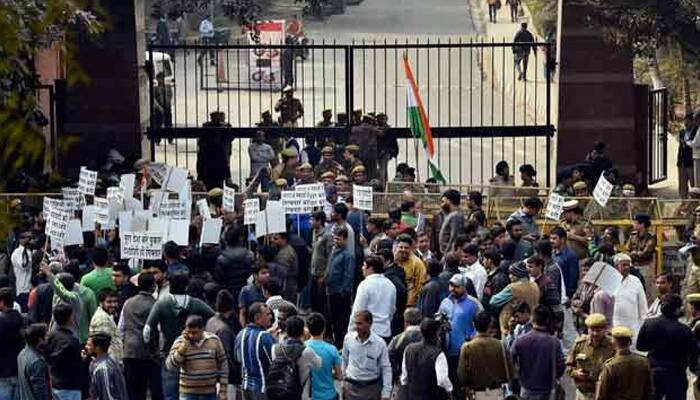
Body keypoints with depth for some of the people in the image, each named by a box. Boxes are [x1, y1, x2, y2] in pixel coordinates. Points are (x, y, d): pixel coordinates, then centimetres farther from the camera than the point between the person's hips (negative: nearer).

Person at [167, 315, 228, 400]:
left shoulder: (214, 341, -2)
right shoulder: (180, 342, -5)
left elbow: (223, 366, 3)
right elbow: (170, 365, -15)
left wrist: (223, 391, 0)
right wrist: (183, 346, -21)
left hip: (209, 393, 1)